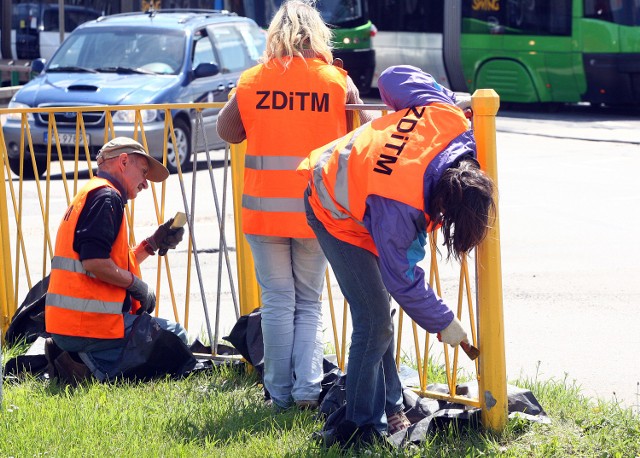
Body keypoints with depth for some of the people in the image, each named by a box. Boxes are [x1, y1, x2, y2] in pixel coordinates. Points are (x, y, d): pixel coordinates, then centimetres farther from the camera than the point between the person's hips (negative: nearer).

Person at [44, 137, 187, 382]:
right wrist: (138, 286, -8)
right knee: (175, 336, -5)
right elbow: (95, 263, -21)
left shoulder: (88, 195, 24)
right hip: (90, 323, -10)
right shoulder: (106, 196, -9)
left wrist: (153, 243, 21)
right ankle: (97, 366, -13)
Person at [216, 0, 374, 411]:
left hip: (264, 208, 0)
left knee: (277, 301, 7)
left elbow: (227, 130, 9)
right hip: (316, 209, 0)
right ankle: (308, 388, -2)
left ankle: (280, 392, 6)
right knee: (309, 304, 11)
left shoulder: (252, 80, 0)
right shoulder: (338, 82, -2)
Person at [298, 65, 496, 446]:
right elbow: (403, 279, -29)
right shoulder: (399, 204, -44)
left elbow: (395, 77, -14)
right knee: (375, 321, -12)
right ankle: (364, 425, -2)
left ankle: (390, 409, 25)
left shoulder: (449, 121, -31)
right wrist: (444, 322, -16)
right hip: (338, 215, -8)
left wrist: (454, 102, -3)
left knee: (378, 315, 15)